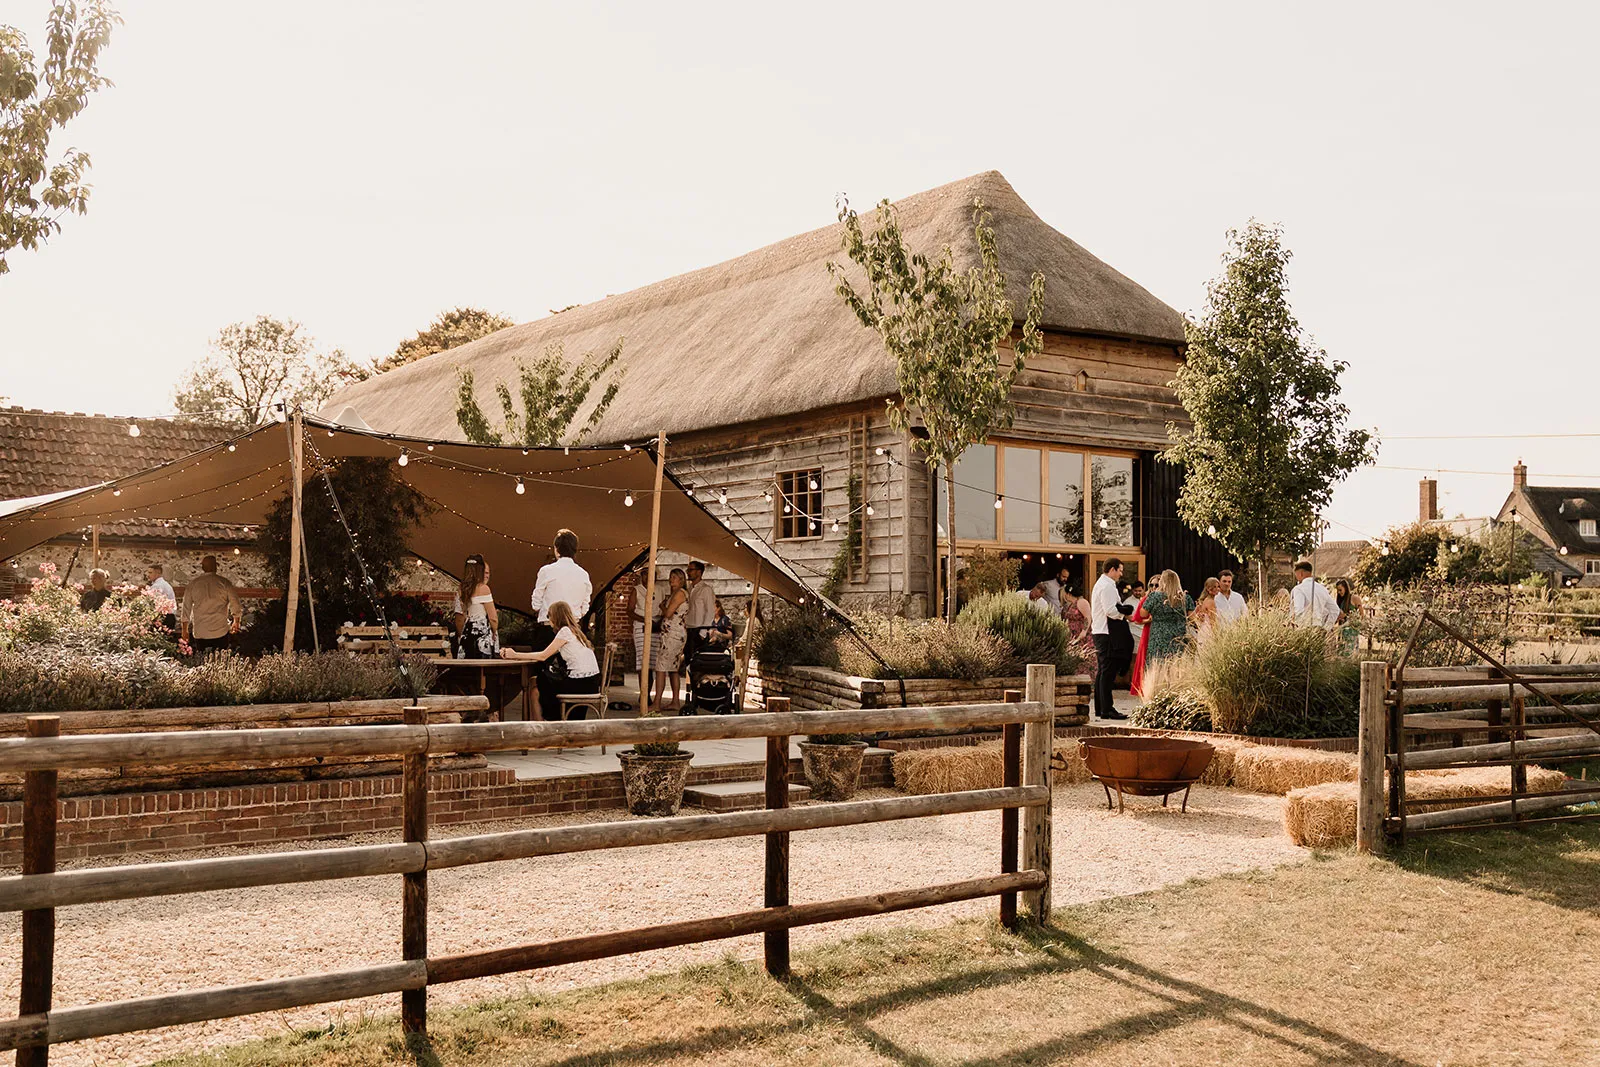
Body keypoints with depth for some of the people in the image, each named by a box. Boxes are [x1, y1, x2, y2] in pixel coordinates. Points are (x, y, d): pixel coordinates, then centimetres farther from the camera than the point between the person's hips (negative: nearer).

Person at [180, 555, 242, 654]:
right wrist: (236, 622, 21)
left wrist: (185, 630, 18)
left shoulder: (193, 583, 2)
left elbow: (186, 607, 8)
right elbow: (235, 605, 2)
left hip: (199, 633, 1)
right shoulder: (224, 583, -4)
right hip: (221, 633, -1)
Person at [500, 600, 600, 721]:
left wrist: (515, 655, 0)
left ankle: (551, 719, 26)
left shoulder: (565, 631, -9)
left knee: (542, 680, 11)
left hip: (582, 683, -8)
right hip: (591, 682, 8)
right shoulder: (575, 630, 17)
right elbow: (547, 654, 15)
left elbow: (544, 656, -8)